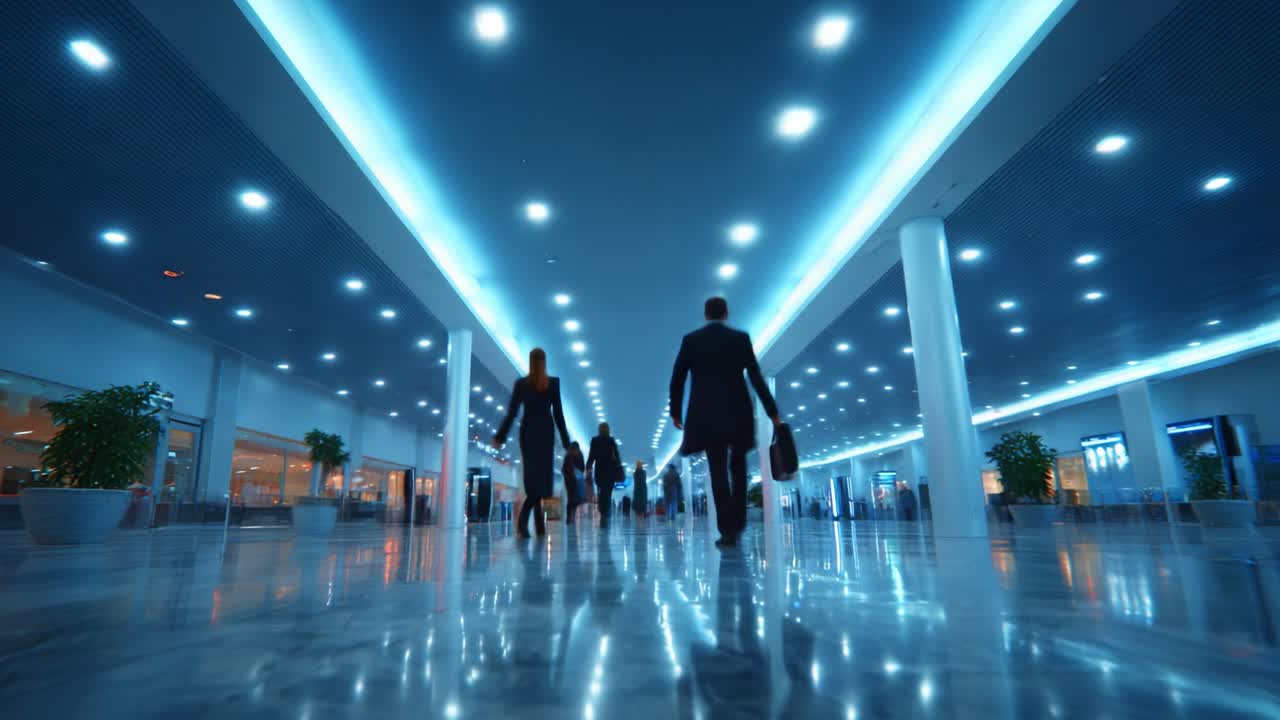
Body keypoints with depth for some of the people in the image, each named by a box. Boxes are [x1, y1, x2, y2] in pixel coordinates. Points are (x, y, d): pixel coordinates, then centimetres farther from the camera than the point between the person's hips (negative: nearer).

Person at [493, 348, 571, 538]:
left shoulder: (521, 383, 1)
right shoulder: (553, 383, -1)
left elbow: (511, 412, -3)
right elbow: (558, 413, -1)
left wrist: (500, 437, 1)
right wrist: (565, 440, 5)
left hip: (527, 430, 2)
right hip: (546, 430, -2)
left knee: (532, 476, 9)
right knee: (541, 475, -1)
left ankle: (540, 525, 8)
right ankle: (522, 520, -21)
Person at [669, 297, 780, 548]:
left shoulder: (690, 340, 2)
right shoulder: (741, 338, 1)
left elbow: (676, 380, 2)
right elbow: (757, 378, -4)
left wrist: (676, 412, 13)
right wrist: (773, 413, 0)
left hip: (707, 415, 0)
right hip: (738, 412, 1)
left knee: (718, 470, 2)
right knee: (738, 464, 21)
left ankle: (728, 529, -4)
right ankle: (738, 520, 20)